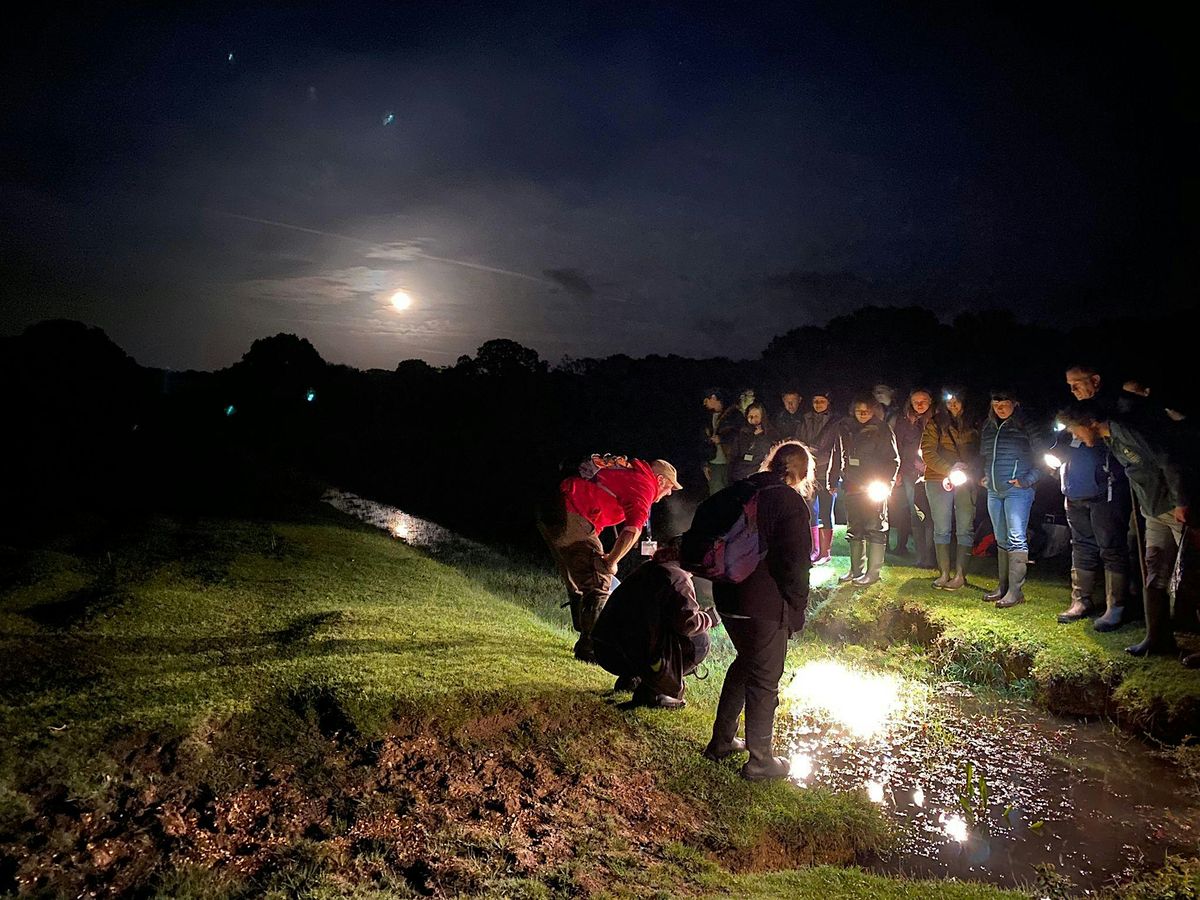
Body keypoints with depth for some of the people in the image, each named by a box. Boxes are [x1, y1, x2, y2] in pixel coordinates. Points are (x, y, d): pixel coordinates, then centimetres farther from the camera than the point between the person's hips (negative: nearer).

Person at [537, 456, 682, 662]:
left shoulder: (626, 470, 25)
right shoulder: (645, 485, -2)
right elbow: (633, 529, -17)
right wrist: (611, 562, -8)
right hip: (572, 519, -10)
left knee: (576, 582, 20)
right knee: (598, 584, -2)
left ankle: (587, 642, 31)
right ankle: (589, 649, 2)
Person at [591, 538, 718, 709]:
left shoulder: (648, 567, 18)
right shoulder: (680, 579, -8)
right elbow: (687, 622, -19)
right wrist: (710, 618, 2)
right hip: (633, 655, -9)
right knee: (699, 640, 1)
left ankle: (630, 678, 19)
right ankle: (653, 693, -3)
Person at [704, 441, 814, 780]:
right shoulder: (790, 501, -13)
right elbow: (795, 563, -17)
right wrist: (797, 611, -6)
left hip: (728, 600, 7)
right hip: (766, 606, -7)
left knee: (745, 661, 25)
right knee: (764, 679, 8)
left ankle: (722, 740, 34)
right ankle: (760, 761, 21)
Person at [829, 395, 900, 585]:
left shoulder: (882, 429, -3)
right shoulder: (845, 428, 9)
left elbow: (893, 459, -4)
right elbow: (837, 456, 14)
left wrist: (885, 484, -14)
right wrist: (832, 481, 10)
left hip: (874, 487, -5)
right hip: (851, 486, 5)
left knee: (875, 529, -2)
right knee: (854, 529, 11)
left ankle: (873, 572, 3)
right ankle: (856, 569, 19)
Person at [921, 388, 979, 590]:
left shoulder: (972, 425, 11)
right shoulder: (935, 423, 4)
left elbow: (978, 453, 12)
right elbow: (928, 453, -5)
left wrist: (966, 468, -8)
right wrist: (950, 470, -14)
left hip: (966, 481, 2)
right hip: (939, 480, -2)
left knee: (965, 528, -1)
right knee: (942, 528, 1)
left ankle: (960, 574, 3)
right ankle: (944, 573, 7)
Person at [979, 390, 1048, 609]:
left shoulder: (1026, 426, -6)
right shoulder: (988, 427, 13)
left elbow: (1042, 456, -5)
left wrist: (1027, 480, -12)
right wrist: (984, 476, 12)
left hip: (1018, 490, -7)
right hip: (994, 492, 7)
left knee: (1016, 538, -10)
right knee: (1002, 540, 11)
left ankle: (1016, 590, -8)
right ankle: (1003, 586, 18)